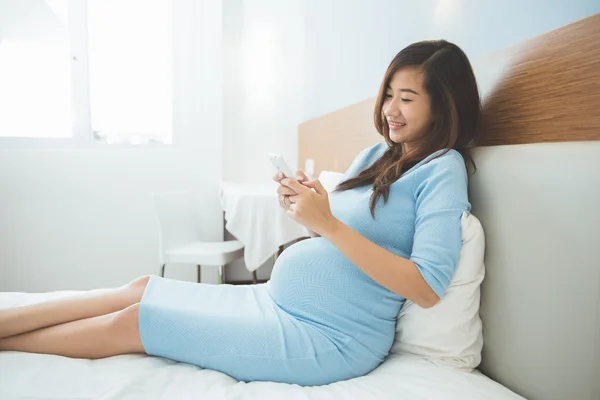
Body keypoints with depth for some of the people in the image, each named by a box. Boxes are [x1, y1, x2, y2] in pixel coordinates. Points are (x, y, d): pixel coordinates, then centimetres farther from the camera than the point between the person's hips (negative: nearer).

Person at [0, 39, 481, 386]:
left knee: (131, 323, -5)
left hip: (328, 339, -7)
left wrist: (327, 221, -24)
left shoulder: (442, 167, -10)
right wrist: (304, 205, -7)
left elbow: (427, 287, -21)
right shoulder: (374, 156, 11)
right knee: (141, 288, 3)